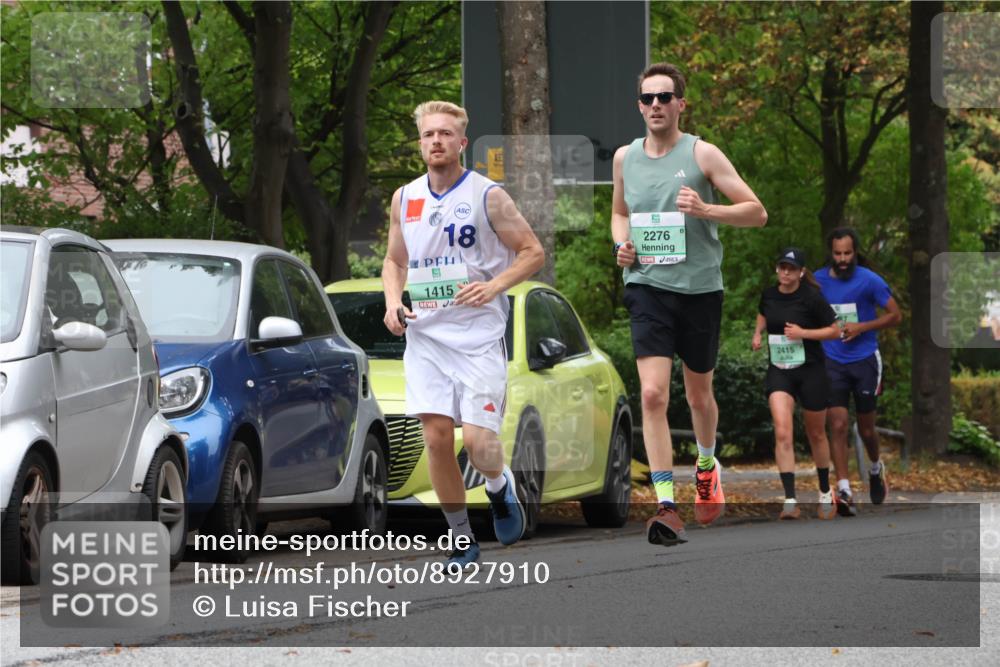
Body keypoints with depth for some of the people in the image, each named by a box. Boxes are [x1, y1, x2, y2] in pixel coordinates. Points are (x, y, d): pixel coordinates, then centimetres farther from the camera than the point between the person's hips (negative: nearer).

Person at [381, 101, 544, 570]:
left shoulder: (487, 196, -4)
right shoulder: (404, 200, 10)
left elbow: (532, 252, -1)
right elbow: (394, 261, 21)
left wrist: (495, 285, -17)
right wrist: (393, 302, 2)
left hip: (478, 334, -4)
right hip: (425, 336, 4)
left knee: (477, 439, -13)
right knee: (436, 437, -4)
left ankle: (500, 488, 21)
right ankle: (461, 538, 8)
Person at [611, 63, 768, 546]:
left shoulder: (702, 154, -5)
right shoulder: (625, 157, 7)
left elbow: (756, 212, -5)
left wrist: (706, 209, -22)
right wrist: (621, 243, 3)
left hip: (699, 288, -1)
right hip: (647, 286, 1)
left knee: (699, 395, 14)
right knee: (653, 394, -16)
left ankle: (706, 465, 46)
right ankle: (666, 506, -19)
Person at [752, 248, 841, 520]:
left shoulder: (811, 298, -13)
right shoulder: (769, 295, 1)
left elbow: (835, 331, -8)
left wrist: (803, 333, -20)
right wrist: (757, 334, 6)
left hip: (811, 371, -3)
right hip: (779, 372, 3)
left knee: (816, 435, 13)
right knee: (782, 434, -16)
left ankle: (825, 494, 35)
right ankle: (790, 502, -20)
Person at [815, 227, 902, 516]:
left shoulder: (870, 281, -10)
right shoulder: (817, 281, -1)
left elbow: (895, 315, -5)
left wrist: (862, 327, -17)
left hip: (865, 361, -1)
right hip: (832, 362, 1)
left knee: (866, 428, 10)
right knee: (838, 425, -11)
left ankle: (876, 468, 42)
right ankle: (844, 491, -13)